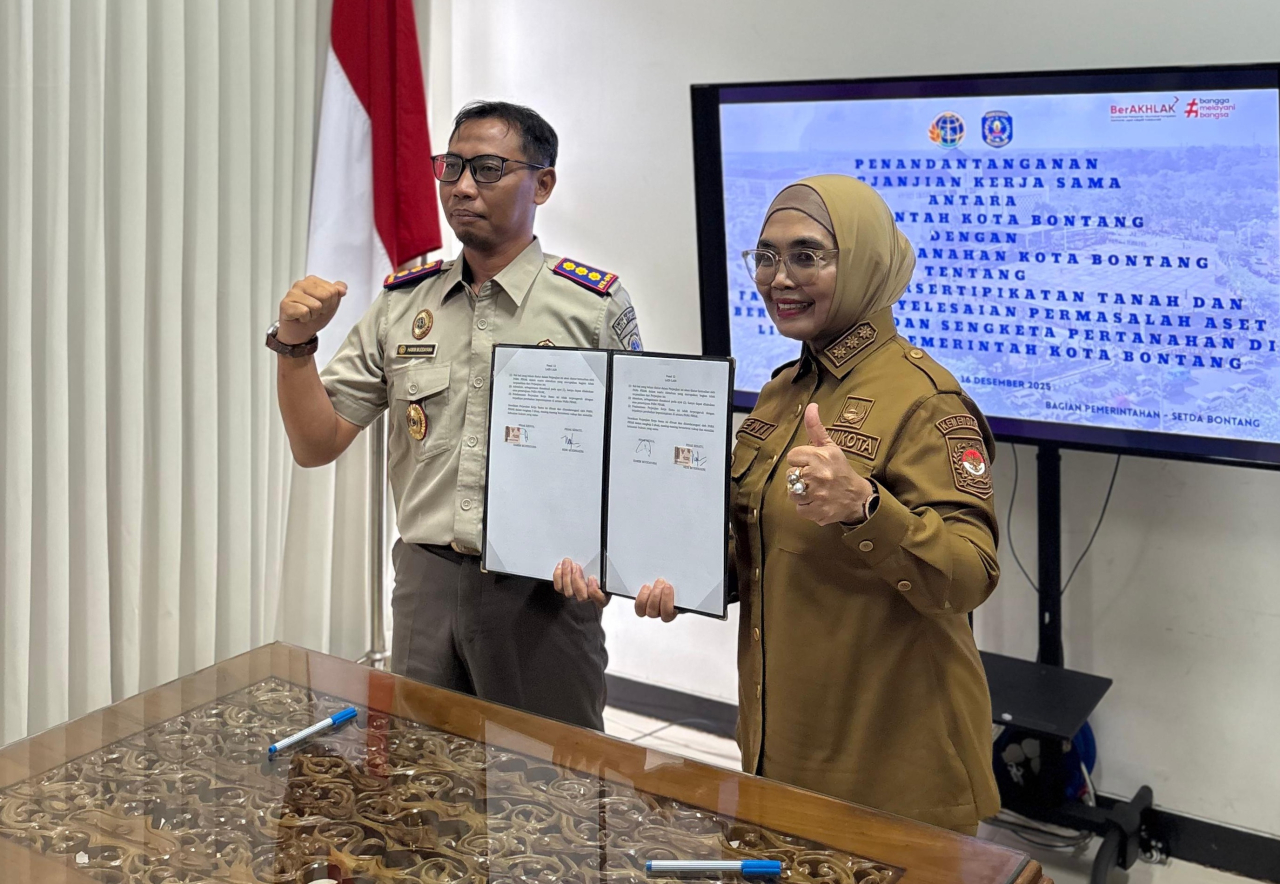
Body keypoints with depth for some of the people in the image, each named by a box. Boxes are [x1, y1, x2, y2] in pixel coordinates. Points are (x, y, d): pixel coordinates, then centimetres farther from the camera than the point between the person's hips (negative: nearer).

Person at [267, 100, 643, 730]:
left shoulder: (597, 307, -3)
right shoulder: (402, 306, 7)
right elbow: (316, 446, 7)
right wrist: (295, 344, -9)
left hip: (542, 590, -3)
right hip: (427, 583, 3)